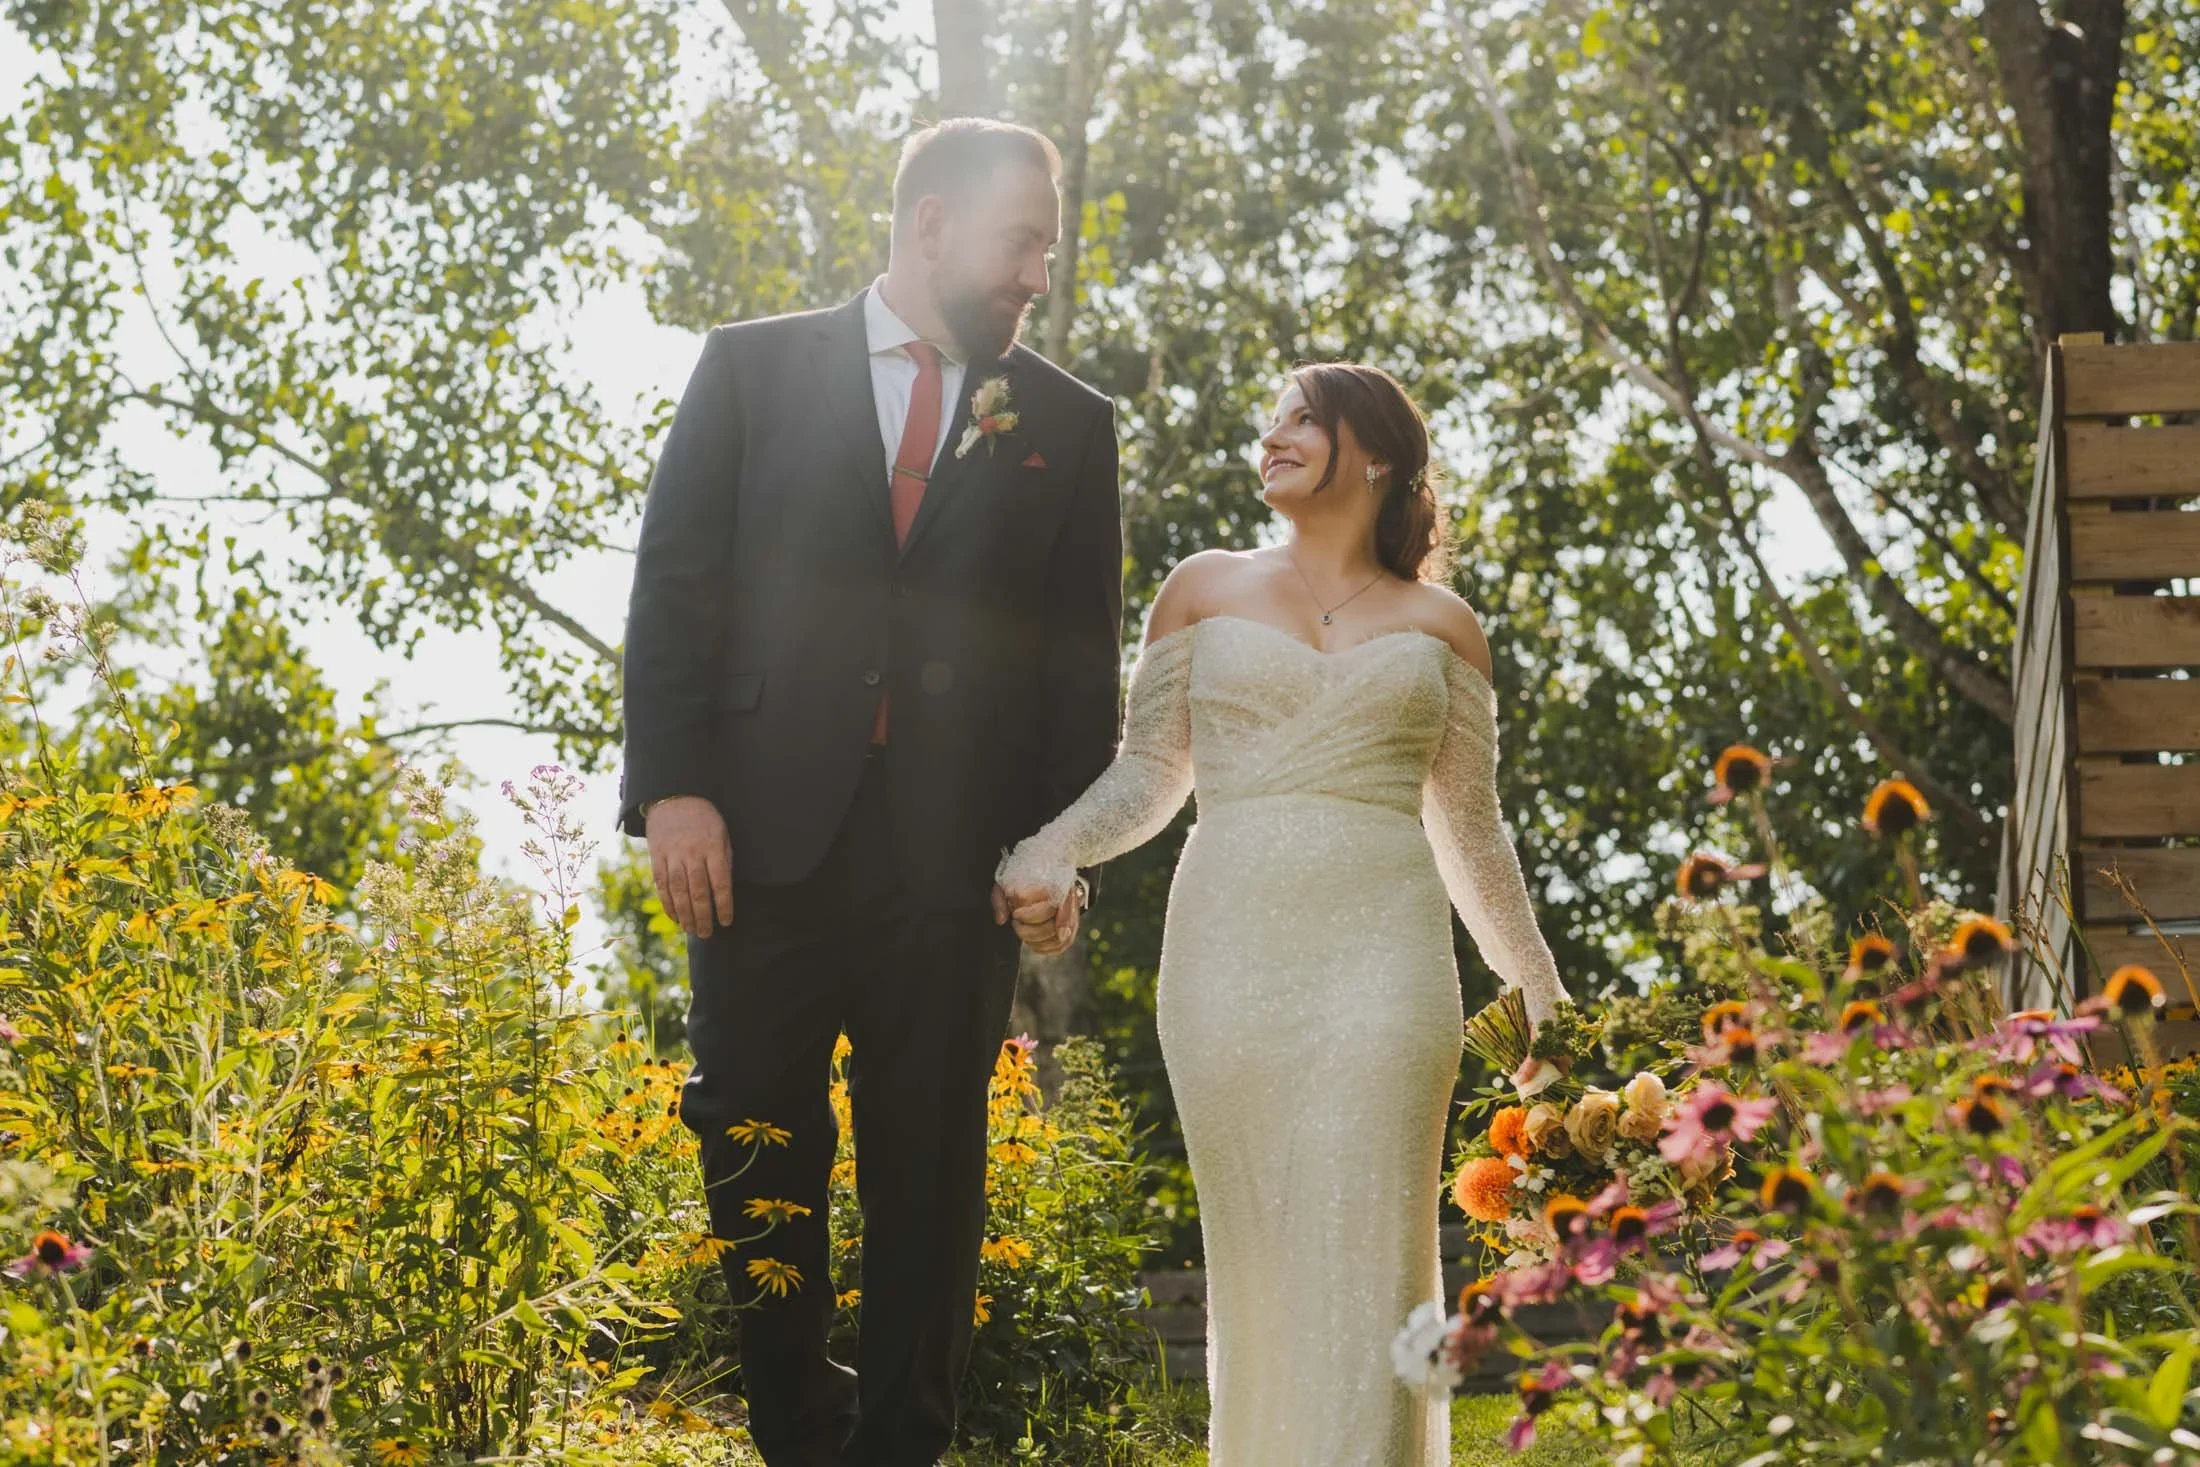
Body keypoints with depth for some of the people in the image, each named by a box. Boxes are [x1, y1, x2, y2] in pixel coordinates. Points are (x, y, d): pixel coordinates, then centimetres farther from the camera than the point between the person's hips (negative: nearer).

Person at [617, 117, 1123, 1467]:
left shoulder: (1070, 426, 10)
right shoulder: (754, 369, 7)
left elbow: (1086, 655, 8)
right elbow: (676, 587, 2)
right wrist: (674, 788, -7)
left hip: (958, 852, 1)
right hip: (765, 836, 0)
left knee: (932, 1165, 4)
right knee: (759, 1152, 6)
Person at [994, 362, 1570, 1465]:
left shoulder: (1440, 627, 14)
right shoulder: (1205, 589, 14)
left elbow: (1470, 830, 17)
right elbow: (1150, 771, 11)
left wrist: (1542, 994, 17)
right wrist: (1056, 847, -7)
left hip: (1383, 957, 0)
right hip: (1229, 950, 1)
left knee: (1364, 1249, -8)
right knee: (1254, 1250, 0)